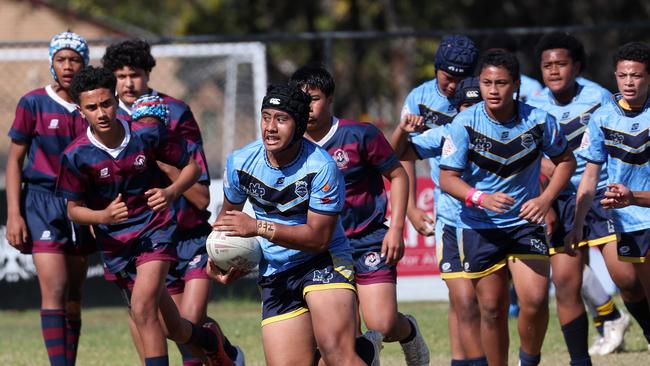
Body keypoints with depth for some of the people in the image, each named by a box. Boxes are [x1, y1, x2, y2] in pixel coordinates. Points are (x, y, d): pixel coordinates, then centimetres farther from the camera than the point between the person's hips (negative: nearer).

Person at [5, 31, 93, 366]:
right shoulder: (34, 104, -3)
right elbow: (15, 160, 0)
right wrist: (13, 215, -6)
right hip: (42, 201, -4)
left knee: (73, 295, 7)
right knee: (54, 290, -15)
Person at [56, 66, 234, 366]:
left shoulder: (148, 135, -13)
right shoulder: (76, 156, -13)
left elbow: (191, 167, 0)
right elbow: (74, 209, -2)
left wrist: (171, 193, -20)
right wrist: (104, 216, -22)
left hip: (155, 228, -2)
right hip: (115, 241, 2)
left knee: (142, 308, -25)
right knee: (173, 330, 7)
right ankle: (210, 338, 40)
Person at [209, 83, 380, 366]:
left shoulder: (320, 167, -18)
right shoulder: (240, 162, -3)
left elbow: (318, 237, -19)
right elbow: (229, 212, 18)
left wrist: (258, 228, -24)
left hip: (323, 261, -5)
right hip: (275, 275, 5)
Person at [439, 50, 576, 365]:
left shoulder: (539, 121, -9)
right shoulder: (465, 123, -12)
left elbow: (565, 160, 7)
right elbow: (447, 177, -11)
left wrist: (545, 199, -8)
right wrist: (481, 198, -29)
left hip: (526, 222, 0)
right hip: (479, 228, 0)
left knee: (535, 300, -15)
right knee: (492, 308, 2)